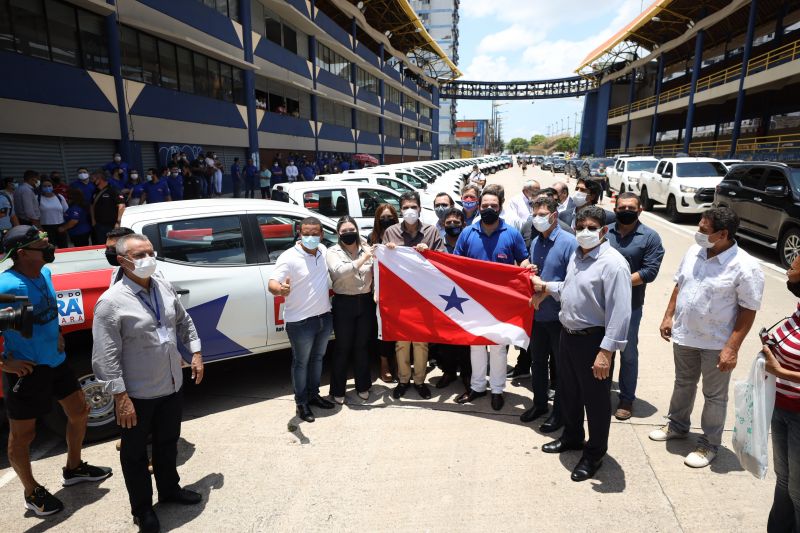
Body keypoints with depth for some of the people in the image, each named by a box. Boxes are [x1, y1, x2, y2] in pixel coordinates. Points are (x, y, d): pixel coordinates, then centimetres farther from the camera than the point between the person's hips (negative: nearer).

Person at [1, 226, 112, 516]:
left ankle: (74, 468, 42)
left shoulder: (44, 273, -1)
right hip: (26, 370, -8)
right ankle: (33, 493, 33)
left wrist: (56, 334, 9)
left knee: (79, 411, 19)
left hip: (56, 360, 8)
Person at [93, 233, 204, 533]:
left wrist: (195, 353, 9)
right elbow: (106, 357, -19)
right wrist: (120, 397, -20)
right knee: (136, 453, 15)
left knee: (168, 443, 24)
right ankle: (142, 508, 35)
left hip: (172, 387, 6)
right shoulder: (112, 302, -19)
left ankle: (169, 489, 45)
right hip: (137, 395, -6)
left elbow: (184, 322, 15)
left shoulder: (165, 289, 0)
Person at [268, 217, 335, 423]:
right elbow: (272, 283, -26)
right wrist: (280, 290, -48)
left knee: (317, 358, 21)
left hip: (324, 317, 6)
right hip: (300, 321, -6)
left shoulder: (324, 251, 3)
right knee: (301, 362, 9)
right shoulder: (289, 257, -17)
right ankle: (301, 403, 25)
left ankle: (314, 395, 38)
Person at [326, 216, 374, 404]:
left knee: (362, 346, 15)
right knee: (343, 348, 7)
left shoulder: (366, 248, 6)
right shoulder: (333, 252, -3)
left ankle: (363, 386, 31)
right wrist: (363, 259, -28)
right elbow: (340, 272, -22)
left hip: (366, 303, 3)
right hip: (344, 304, -3)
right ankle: (338, 390, 22)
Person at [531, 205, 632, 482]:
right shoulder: (577, 254, 7)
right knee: (568, 393, 23)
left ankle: (594, 454, 29)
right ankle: (572, 437, 45)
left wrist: (606, 351, -28)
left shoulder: (613, 263, -20)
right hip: (567, 335, 8)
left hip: (593, 340, -8)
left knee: (595, 400, 9)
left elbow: (619, 312, -25)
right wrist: (546, 287, 15)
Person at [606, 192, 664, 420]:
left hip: (630, 305, -3)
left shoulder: (650, 237, -5)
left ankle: (626, 399, 26)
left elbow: (650, 272, -13)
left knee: (628, 353, 10)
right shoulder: (604, 232, 4)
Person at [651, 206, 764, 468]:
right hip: (684, 335, 6)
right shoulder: (694, 252, -2)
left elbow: (748, 310, -16)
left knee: (714, 396, 12)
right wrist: (668, 316, 6)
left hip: (716, 344, -5)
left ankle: (709, 444, 30)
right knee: (683, 384, 23)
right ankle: (678, 425, 43)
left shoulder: (745, 267, -20)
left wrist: (732, 348, -19)